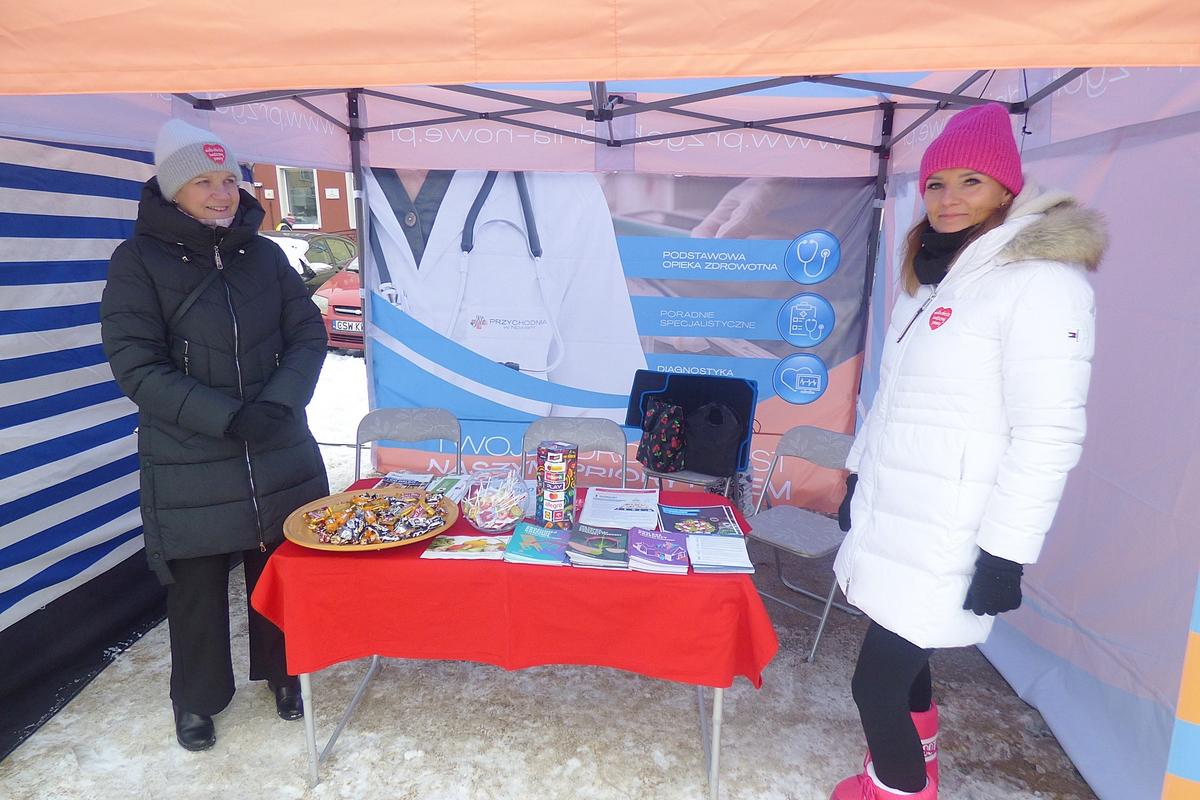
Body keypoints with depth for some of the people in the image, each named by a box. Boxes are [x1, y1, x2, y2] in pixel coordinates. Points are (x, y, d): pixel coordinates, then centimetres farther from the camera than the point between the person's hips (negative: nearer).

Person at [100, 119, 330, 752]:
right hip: (188, 468, -2)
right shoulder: (140, 260, -5)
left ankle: (281, 671, 38)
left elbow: (309, 337, 2)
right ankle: (198, 698, 36)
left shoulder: (264, 255, 4)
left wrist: (277, 404, -15)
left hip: (281, 457, 3)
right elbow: (134, 366, -11)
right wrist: (228, 416, -20)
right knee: (196, 586, 11)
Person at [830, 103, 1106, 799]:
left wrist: (1005, 556, -19)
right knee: (900, 658, 22)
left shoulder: (1042, 279, -14)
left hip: (946, 538, -8)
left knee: (876, 685, -3)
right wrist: (860, 474, 20)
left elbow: (1049, 434, -19)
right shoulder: (936, 278, 13)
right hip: (892, 518, 8)